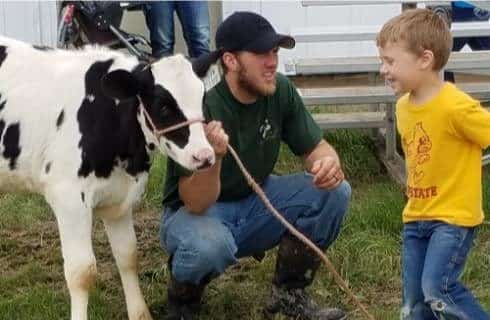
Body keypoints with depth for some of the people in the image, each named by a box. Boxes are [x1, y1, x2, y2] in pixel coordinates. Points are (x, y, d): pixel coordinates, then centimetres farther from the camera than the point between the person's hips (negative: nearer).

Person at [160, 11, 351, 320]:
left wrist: (329, 162, -27)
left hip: (255, 203, 5)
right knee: (209, 245, -39)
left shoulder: (280, 90, -12)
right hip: (197, 213, -5)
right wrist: (213, 157, -49)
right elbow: (195, 203, -28)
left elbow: (316, 147, -1)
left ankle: (289, 293, 3)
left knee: (335, 192, -15)